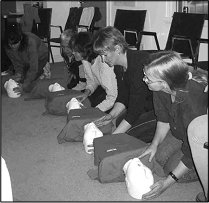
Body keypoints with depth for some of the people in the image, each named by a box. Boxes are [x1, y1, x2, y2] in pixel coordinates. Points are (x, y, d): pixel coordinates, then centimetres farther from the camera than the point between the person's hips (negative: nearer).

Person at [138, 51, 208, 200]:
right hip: (179, 131, 6)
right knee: (158, 157, 2)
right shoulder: (160, 89, -24)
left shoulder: (193, 103, -43)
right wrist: (155, 144, -9)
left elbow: (194, 150, -33)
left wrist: (168, 182, -31)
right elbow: (163, 118, -2)